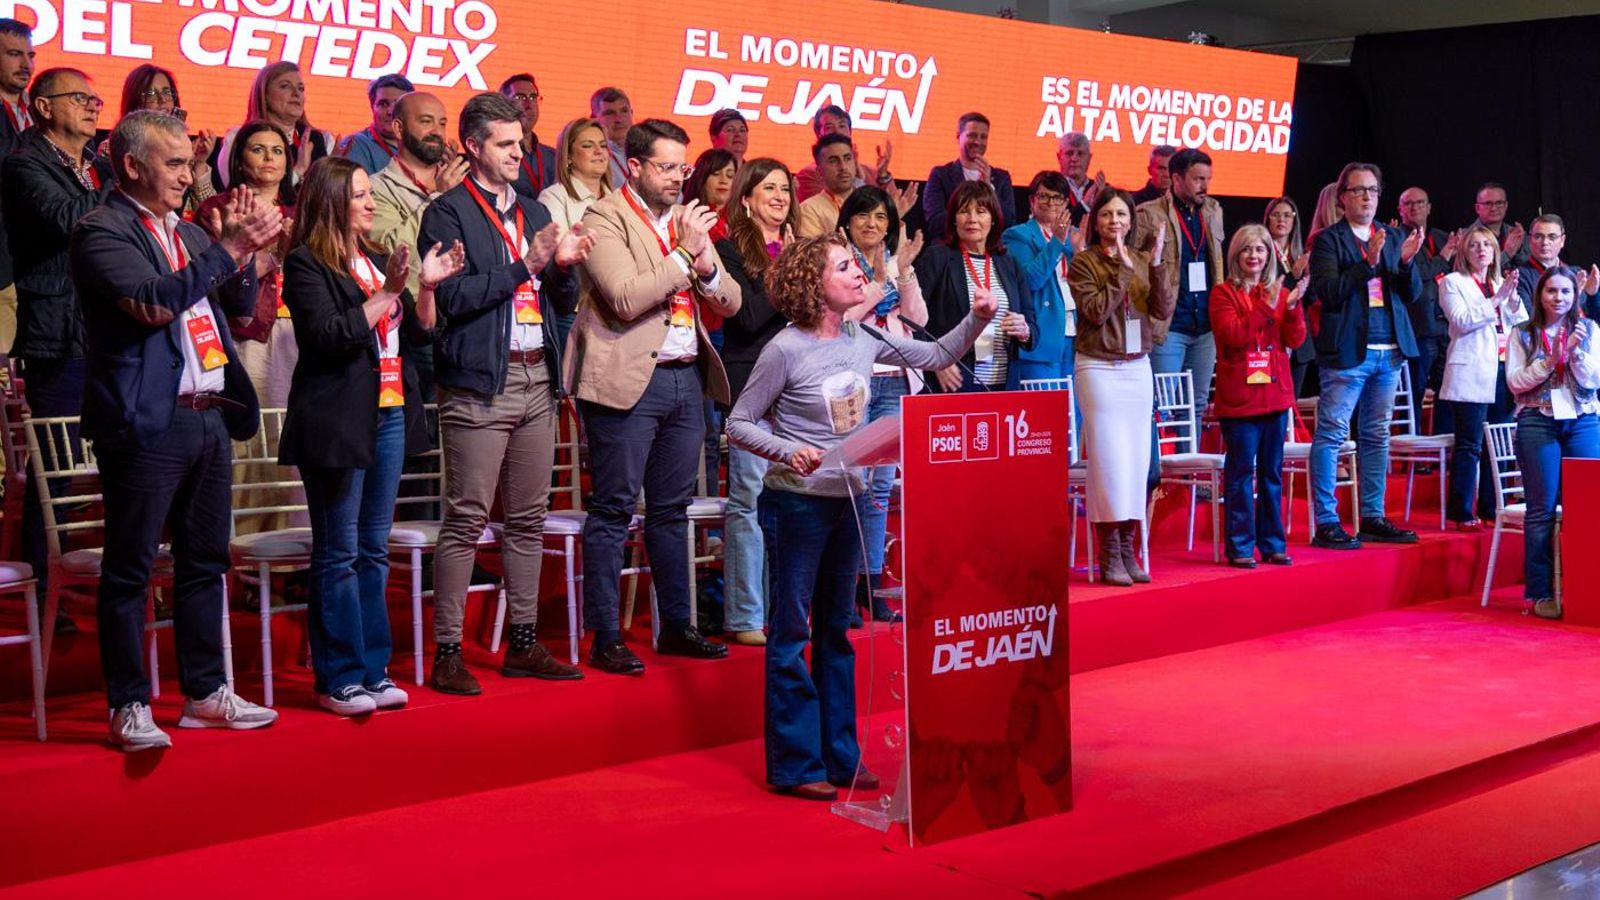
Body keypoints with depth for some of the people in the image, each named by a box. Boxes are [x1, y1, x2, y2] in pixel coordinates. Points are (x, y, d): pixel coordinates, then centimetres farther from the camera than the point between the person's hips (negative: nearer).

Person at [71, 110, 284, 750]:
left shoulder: (187, 233, 17)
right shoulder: (101, 233, -7)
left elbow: (241, 303, 17)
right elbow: (154, 302, -21)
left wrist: (242, 247, -1)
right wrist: (230, 249, -20)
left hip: (209, 417, 8)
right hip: (148, 423, -8)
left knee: (205, 561, 13)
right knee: (130, 569, 0)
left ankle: (205, 692, 23)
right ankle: (128, 705, 7)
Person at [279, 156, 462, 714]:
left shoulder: (374, 260, 16)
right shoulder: (306, 264, -6)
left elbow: (418, 334, 15)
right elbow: (331, 337, -17)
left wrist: (427, 286, 0)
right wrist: (387, 293, -17)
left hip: (389, 416, 7)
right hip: (337, 421, -7)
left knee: (374, 551, 10)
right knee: (338, 554, -2)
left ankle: (372, 669, 16)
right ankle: (337, 678, 3)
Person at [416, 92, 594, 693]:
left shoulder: (534, 212, 18)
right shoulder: (448, 213, -3)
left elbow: (563, 302, 18)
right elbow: (453, 296, -15)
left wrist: (565, 265, -3)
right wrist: (525, 265, -15)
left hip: (537, 379, 7)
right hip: (479, 383, -7)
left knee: (529, 519, 10)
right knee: (466, 519, -6)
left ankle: (523, 643, 18)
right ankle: (447, 652, -1)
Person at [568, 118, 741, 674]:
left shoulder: (687, 220, 15)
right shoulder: (605, 219, -6)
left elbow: (731, 302, 12)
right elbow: (626, 299, -19)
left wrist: (707, 267, -7)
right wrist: (684, 254, -15)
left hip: (687, 378, 7)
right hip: (629, 381, -7)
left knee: (671, 510, 14)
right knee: (613, 510, -2)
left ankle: (676, 626, 22)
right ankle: (605, 639, 4)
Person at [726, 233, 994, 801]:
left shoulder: (863, 339, 4)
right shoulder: (785, 351, -14)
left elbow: (937, 356, 15)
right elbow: (739, 425, -9)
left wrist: (976, 318, 0)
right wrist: (790, 452, -24)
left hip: (848, 497, 7)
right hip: (799, 500, -7)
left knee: (836, 628, 14)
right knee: (792, 629, 0)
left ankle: (840, 755, 22)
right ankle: (793, 763, 8)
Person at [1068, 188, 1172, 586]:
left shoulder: (1143, 260, 9)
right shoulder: (1083, 262, -3)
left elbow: (1164, 310, -1)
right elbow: (1095, 311, -15)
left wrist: (1156, 266, -12)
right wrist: (1123, 269, -15)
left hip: (1138, 369, 4)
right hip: (1099, 369, -4)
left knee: (1137, 457, 4)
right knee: (1109, 457, -7)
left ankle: (1128, 547, 11)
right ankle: (1109, 555, -1)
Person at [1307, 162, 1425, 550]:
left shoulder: (1393, 236, 14)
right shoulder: (1328, 240, -1)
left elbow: (1413, 294, 11)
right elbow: (1327, 292, -12)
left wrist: (1406, 261, -8)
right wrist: (1368, 263, -20)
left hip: (1389, 351, 6)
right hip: (1347, 352, -6)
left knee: (1376, 437, 11)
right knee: (1331, 435, -5)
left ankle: (1372, 517, 17)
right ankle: (1326, 522, -2)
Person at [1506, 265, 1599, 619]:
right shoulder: (1523, 334, 6)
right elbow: (1515, 381, -2)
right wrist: (1550, 360, -13)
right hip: (1538, 423, -1)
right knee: (1542, 510, -2)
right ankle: (1541, 592, 1)